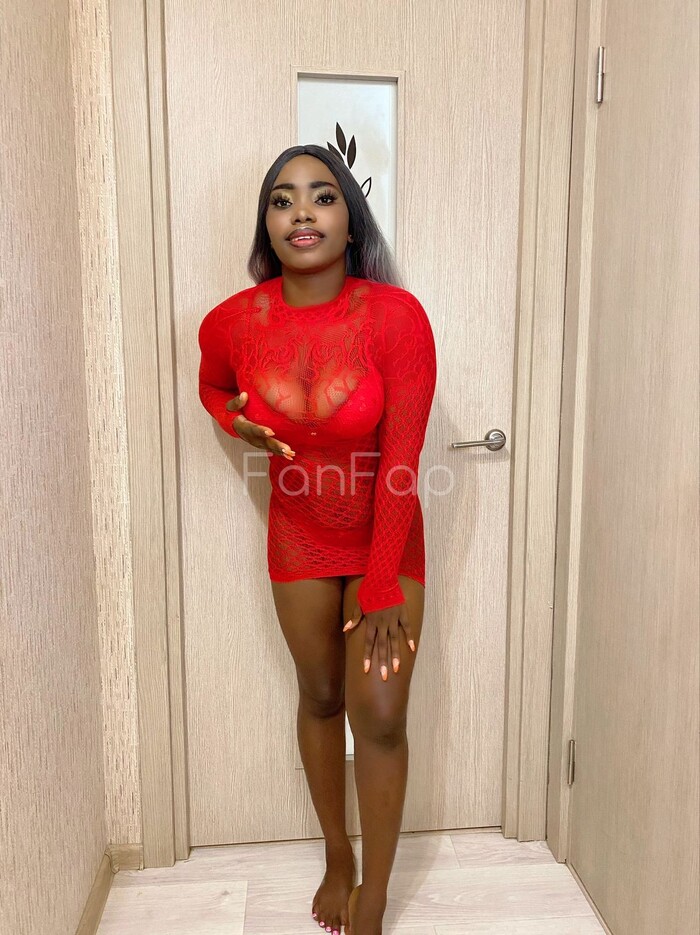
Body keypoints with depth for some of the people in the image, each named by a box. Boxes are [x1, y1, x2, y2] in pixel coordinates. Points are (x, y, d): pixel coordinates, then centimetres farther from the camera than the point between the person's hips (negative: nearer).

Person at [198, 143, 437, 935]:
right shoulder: (233, 322, -13)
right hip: (299, 538, 3)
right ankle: (337, 858, 41)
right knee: (321, 698, 15)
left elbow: (401, 463, -20)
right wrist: (233, 420, -11)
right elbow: (213, 387, 12)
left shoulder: (396, 315, -22)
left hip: (387, 537, -2)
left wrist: (380, 588, -17)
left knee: (380, 715, -3)